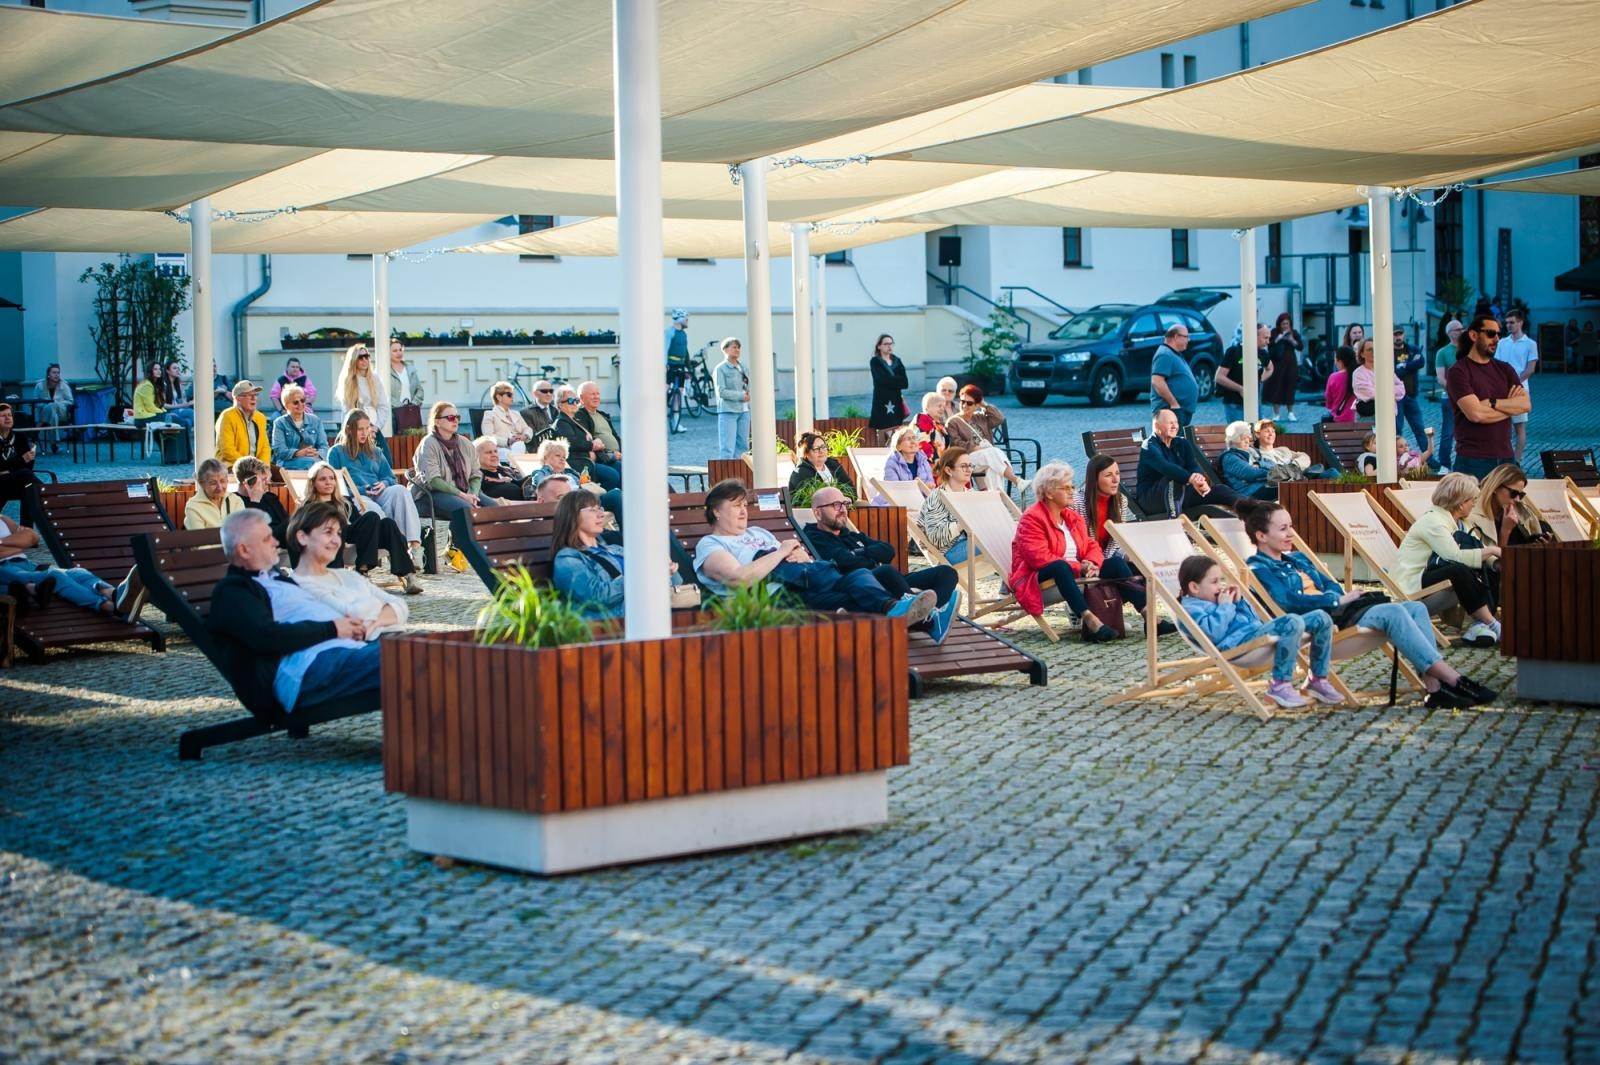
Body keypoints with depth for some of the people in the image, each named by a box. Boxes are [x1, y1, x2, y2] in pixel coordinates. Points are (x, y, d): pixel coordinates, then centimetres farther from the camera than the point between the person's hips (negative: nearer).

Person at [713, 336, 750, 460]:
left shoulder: (743, 369, 15)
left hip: (744, 411, 7)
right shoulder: (720, 369, -4)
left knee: (743, 446, 7)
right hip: (728, 412, -7)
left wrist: (748, 395, -4)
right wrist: (741, 396, -13)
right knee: (727, 448, -10)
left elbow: (748, 388, 19)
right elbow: (721, 392, -13)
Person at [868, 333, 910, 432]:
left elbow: (905, 383, 3)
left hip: (896, 401, 5)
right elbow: (883, 380, -15)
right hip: (882, 402, -5)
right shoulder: (875, 362, 0)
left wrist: (891, 381, -10)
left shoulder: (896, 360, 14)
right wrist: (898, 380, -4)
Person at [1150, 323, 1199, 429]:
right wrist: (1174, 403, -22)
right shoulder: (1165, 355, -13)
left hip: (1183, 410, 11)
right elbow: (1157, 382, -23)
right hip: (1170, 408, -11)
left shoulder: (1175, 355, 20)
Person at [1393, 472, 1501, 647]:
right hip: (1410, 585, -10)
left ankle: (1479, 626, -18)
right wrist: (1491, 550, -20)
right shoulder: (1433, 521, -16)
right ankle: (1492, 625, -26)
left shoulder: (1456, 523, 14)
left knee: (1492, 574, 0)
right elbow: (1455, 556, -29)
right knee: (1459, 571, -34)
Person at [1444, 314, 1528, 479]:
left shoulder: (1504, 369, 14)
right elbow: (1475, 414, -17)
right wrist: (1510, 406, -3)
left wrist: (1492, 403, -13)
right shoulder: (1458, 372, -5)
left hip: (1505, 458, 5)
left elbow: (1525, 404, 0)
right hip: (1473, 460, -5)